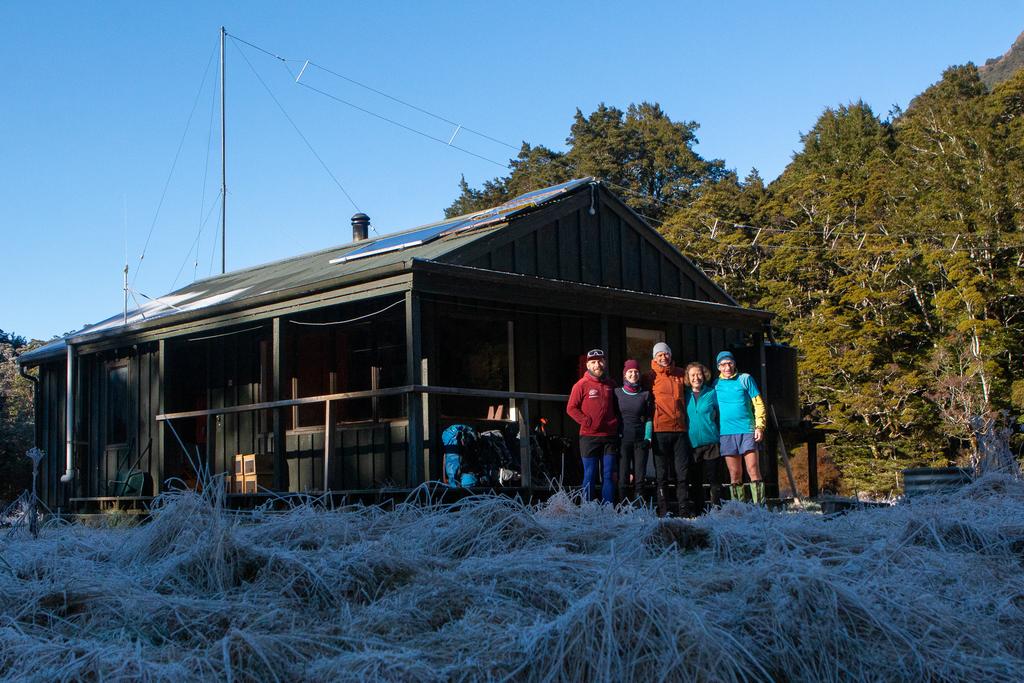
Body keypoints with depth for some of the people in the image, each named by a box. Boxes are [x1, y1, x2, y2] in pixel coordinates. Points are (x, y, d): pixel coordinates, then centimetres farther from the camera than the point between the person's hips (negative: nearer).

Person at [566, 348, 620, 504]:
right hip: (589, 437, -4)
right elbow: (571, 408, -3)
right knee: (590, 475, -1)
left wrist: (616, 423, 7)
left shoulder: (610, 385, 12)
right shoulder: (582, 385, -1)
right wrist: (587, 421, -11)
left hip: (609, 436, 4)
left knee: (608, 475, 4)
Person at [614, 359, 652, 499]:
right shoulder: (617, 393, 6)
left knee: (639, 477, 2)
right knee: (622, 477, -4)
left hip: (640, 440, 1)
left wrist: (648, 438, -1)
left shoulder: (645, 394, 8)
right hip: (623, 439, -1)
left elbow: (648, 418, 8)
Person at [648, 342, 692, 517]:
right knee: (662, 474, 1)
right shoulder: (651, 377, 2)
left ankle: (684, 509, 10)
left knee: (682, 472, 5)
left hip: (680, 430, 3)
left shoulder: (680, 374, 11)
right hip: (660, 430, -3)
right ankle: (663, 510, 4)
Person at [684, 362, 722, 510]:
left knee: (713, 479, -2)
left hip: (711, 442, -2)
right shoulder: (685, 395, 7)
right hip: (692, 443, 2)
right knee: (696, 480, 8)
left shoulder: (712, 393, 2)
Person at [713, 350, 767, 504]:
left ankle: (760, 507, -9)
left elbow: (758, 403, 4)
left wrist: (759, 426, -6)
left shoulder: (745, 379, 5)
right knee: (735, 474, 3)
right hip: (726, 433, 2)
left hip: (747, 430, -2)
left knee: (753, 471, -8)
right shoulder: (716, 384, 11)